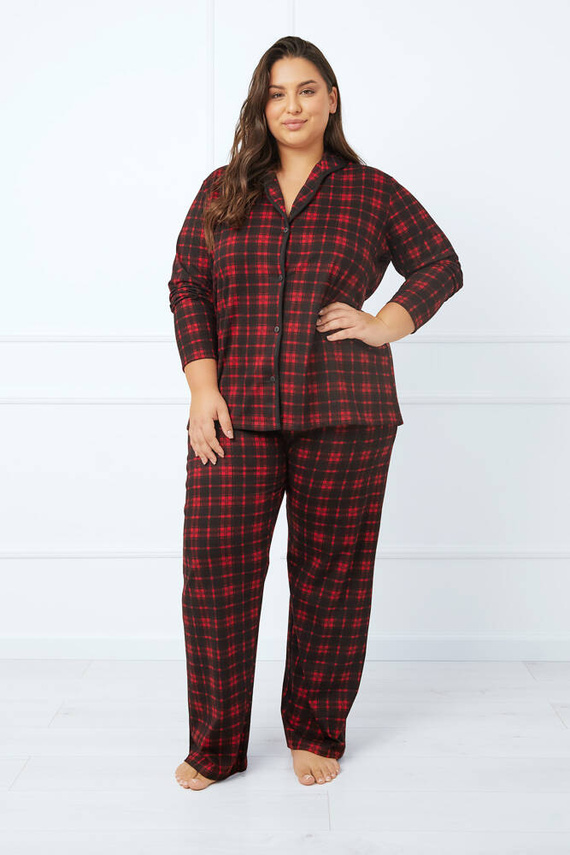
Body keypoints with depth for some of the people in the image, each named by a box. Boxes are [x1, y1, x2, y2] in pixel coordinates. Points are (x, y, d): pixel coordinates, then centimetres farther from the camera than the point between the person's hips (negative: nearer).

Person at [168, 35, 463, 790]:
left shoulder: (373, 192, 7)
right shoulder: (224, 190, 11)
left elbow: (442, 266, 12)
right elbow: (186, 287, 7)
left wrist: (382, 326, -3)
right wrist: (203, 388, -5)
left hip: (343, 415, -1)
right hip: (236, 415, 1)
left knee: (331, 572, 5)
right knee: (216, 567, -2)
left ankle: (317, 733, 25)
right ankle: (214, 746, 16)